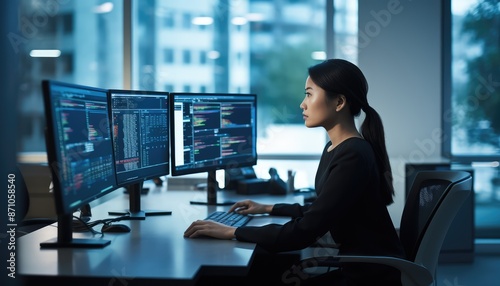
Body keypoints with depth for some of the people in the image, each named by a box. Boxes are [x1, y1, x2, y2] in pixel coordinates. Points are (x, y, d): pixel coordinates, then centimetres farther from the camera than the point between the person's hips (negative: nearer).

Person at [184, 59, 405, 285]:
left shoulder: (353, 157, -22)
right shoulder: (334, 148, 8)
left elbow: (305, 231, -25)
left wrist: (232, 232, -21)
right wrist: (269, 209, 21)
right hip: (354, 266, 8)